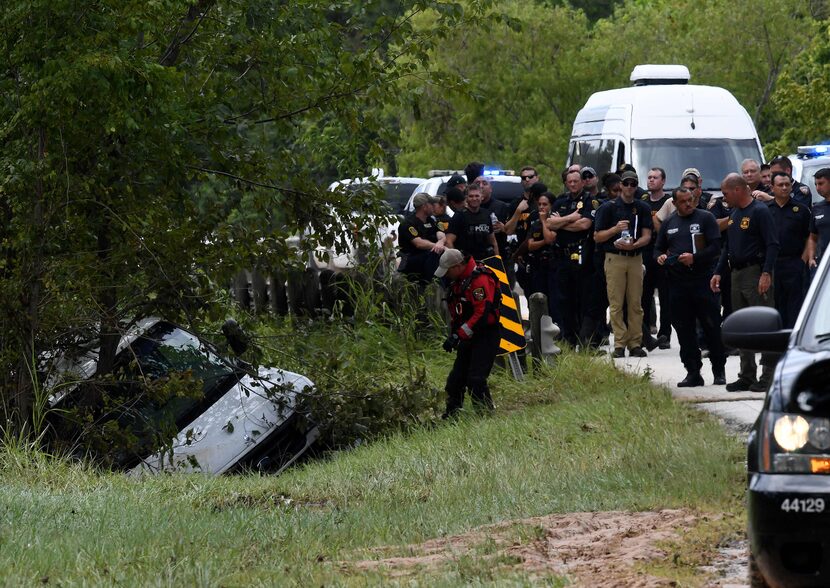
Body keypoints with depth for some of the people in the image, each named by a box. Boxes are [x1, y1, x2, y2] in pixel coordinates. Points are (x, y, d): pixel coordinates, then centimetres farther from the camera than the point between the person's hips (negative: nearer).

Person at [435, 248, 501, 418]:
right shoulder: (458, 280, 11)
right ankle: (451, 415, 19)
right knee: (456, 378, 10)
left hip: (486, 335, -10)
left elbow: (482, 313, -26)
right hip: (469, 337, 10)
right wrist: (453, 334, 14)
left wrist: (459, 335, -25)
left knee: (475, 380, -16)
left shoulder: (480, 279, -20)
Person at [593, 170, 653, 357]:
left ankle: (635, 343, 5)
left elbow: (647, 236, 4)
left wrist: (633, 245, -15)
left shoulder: (643, 208, 11)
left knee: (636, 303, 2)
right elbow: (597, 236, 2)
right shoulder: (608, 208, 4)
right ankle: (619, 344, -4)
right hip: (614, 258, -2)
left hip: (635, 258, 2)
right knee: (616, 304, -5)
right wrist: (616, 229, -14)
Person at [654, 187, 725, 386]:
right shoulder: (668, 224, 15)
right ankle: (693, 372, 10)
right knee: (684, 330, 4)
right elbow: (658, 249, 22)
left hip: (702, 281, -4)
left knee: (712, 327, -2)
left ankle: (719, 371, 5)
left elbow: (715, 247, -5)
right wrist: (660, 257, -1)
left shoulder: (705, 218, 1)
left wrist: (695, 258, -18)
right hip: (677, 284, 4)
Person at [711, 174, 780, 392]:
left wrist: (766, 274, -23)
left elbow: (772, 245, -15)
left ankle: (769, 376, -7)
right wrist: (718, 272, 16)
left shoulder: (760, 211, -10)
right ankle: (747, 375, 16)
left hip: (756, 273, -9)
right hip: (737, 274, 9)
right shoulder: (734, 214, 17)